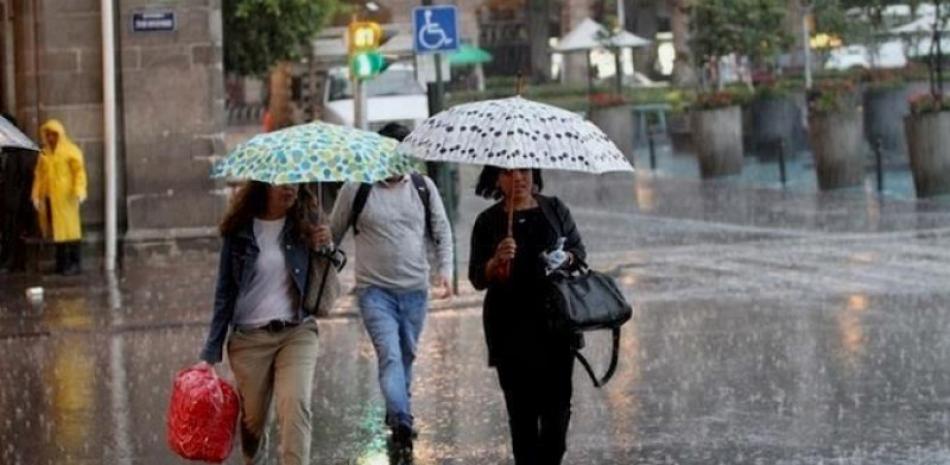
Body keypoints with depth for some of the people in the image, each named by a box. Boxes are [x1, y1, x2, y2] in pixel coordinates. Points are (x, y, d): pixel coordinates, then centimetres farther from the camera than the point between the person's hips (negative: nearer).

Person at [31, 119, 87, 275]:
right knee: (56, 230, 5)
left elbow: (79, 172, -9)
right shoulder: (44, 154, 15)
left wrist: (79, 191, -21)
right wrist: (36, 195, 9)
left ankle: (74, 264, -3)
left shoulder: (71, 151, -1)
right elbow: (39, 175, 15)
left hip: (65, 196, -5)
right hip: (49, 197, 5)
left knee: (69, 229, -5)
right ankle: (61, 263, 11)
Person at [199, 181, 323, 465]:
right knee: (252, 418, 8)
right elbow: (225, 293, 5)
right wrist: (210, 354, 1)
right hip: (249, 338, 0)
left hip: (297, 333, 0)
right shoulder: (240, 232, 1)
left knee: (295, 407, -19)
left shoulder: (304, 228, 3)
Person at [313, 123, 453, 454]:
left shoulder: (423, 187, 7)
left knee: (406, 356, 14)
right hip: (375, 290, -4)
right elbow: (335, 231, 5)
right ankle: (401, 423, -27)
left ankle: (397, 415, 31)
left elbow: (442, 232, 12)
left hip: (415, 290, 4)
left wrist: (445, 269, -2)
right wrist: (325, 242, -19)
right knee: (390, 354, -18)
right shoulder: (356, 189, -2)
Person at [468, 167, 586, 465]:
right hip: (511, 330, -1)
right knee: (522, 408, -1)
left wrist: (565, 258, -9)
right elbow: (477, 278, 1)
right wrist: (496, 261, -19)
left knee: (558, 403, -2)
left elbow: (579, 250, 13)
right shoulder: (488, 222, 3)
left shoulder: (555, 210, 8)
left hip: (556, 322, 1)